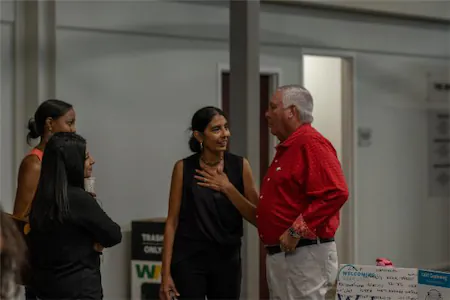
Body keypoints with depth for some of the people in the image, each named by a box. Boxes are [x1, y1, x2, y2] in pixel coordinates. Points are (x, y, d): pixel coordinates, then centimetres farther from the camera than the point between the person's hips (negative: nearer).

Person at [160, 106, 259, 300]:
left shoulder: (240, 166, 1)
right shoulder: (184, 168, -4)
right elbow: (172, 221, -3)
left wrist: (227, 187, -13)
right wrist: (166, 272, -7)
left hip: (227, 259, 3)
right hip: (189, 258, -2)